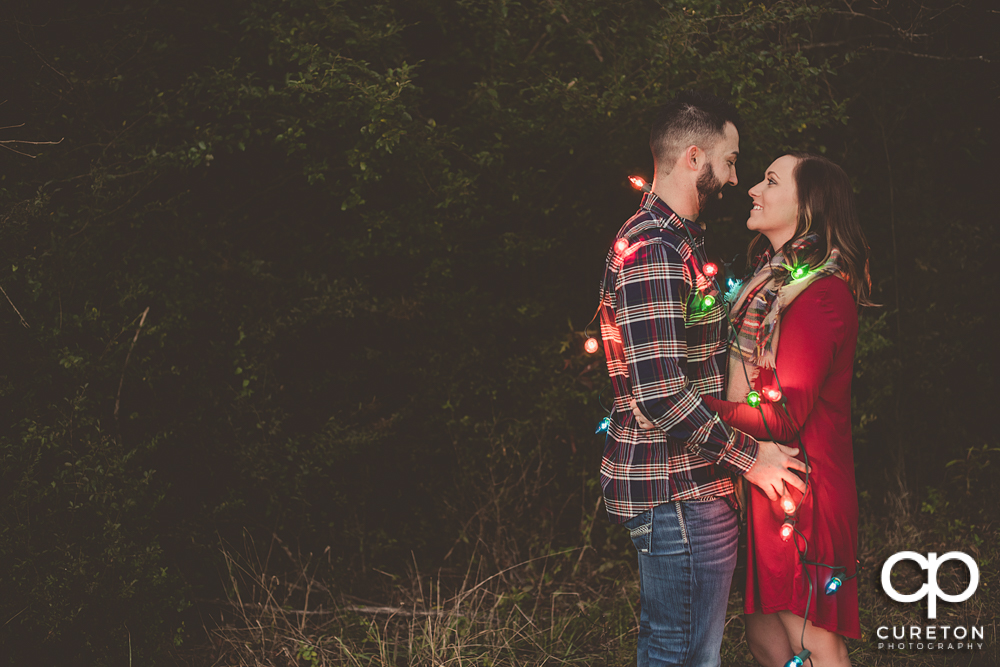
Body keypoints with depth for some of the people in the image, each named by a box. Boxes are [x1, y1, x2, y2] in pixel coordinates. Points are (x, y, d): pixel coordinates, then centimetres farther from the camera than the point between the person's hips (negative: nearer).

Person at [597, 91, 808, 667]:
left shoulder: (678, 241, 17)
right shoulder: (651, 251, -19)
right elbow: (662, 395, -25)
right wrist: (749, 455, -16)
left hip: (681, 486, 11)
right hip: (679, 491, -11)